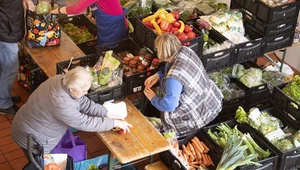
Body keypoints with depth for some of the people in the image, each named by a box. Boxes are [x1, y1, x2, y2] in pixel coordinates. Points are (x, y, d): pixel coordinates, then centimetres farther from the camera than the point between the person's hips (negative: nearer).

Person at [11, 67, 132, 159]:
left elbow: (84, 103, -1)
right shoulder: (61, 105, -37)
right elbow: (86, 123, -28)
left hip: (31, 126, 8)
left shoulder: (62, 81, -12)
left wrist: (107, 114, -6)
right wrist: (114, 123, -20)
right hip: (33, 139, -8)